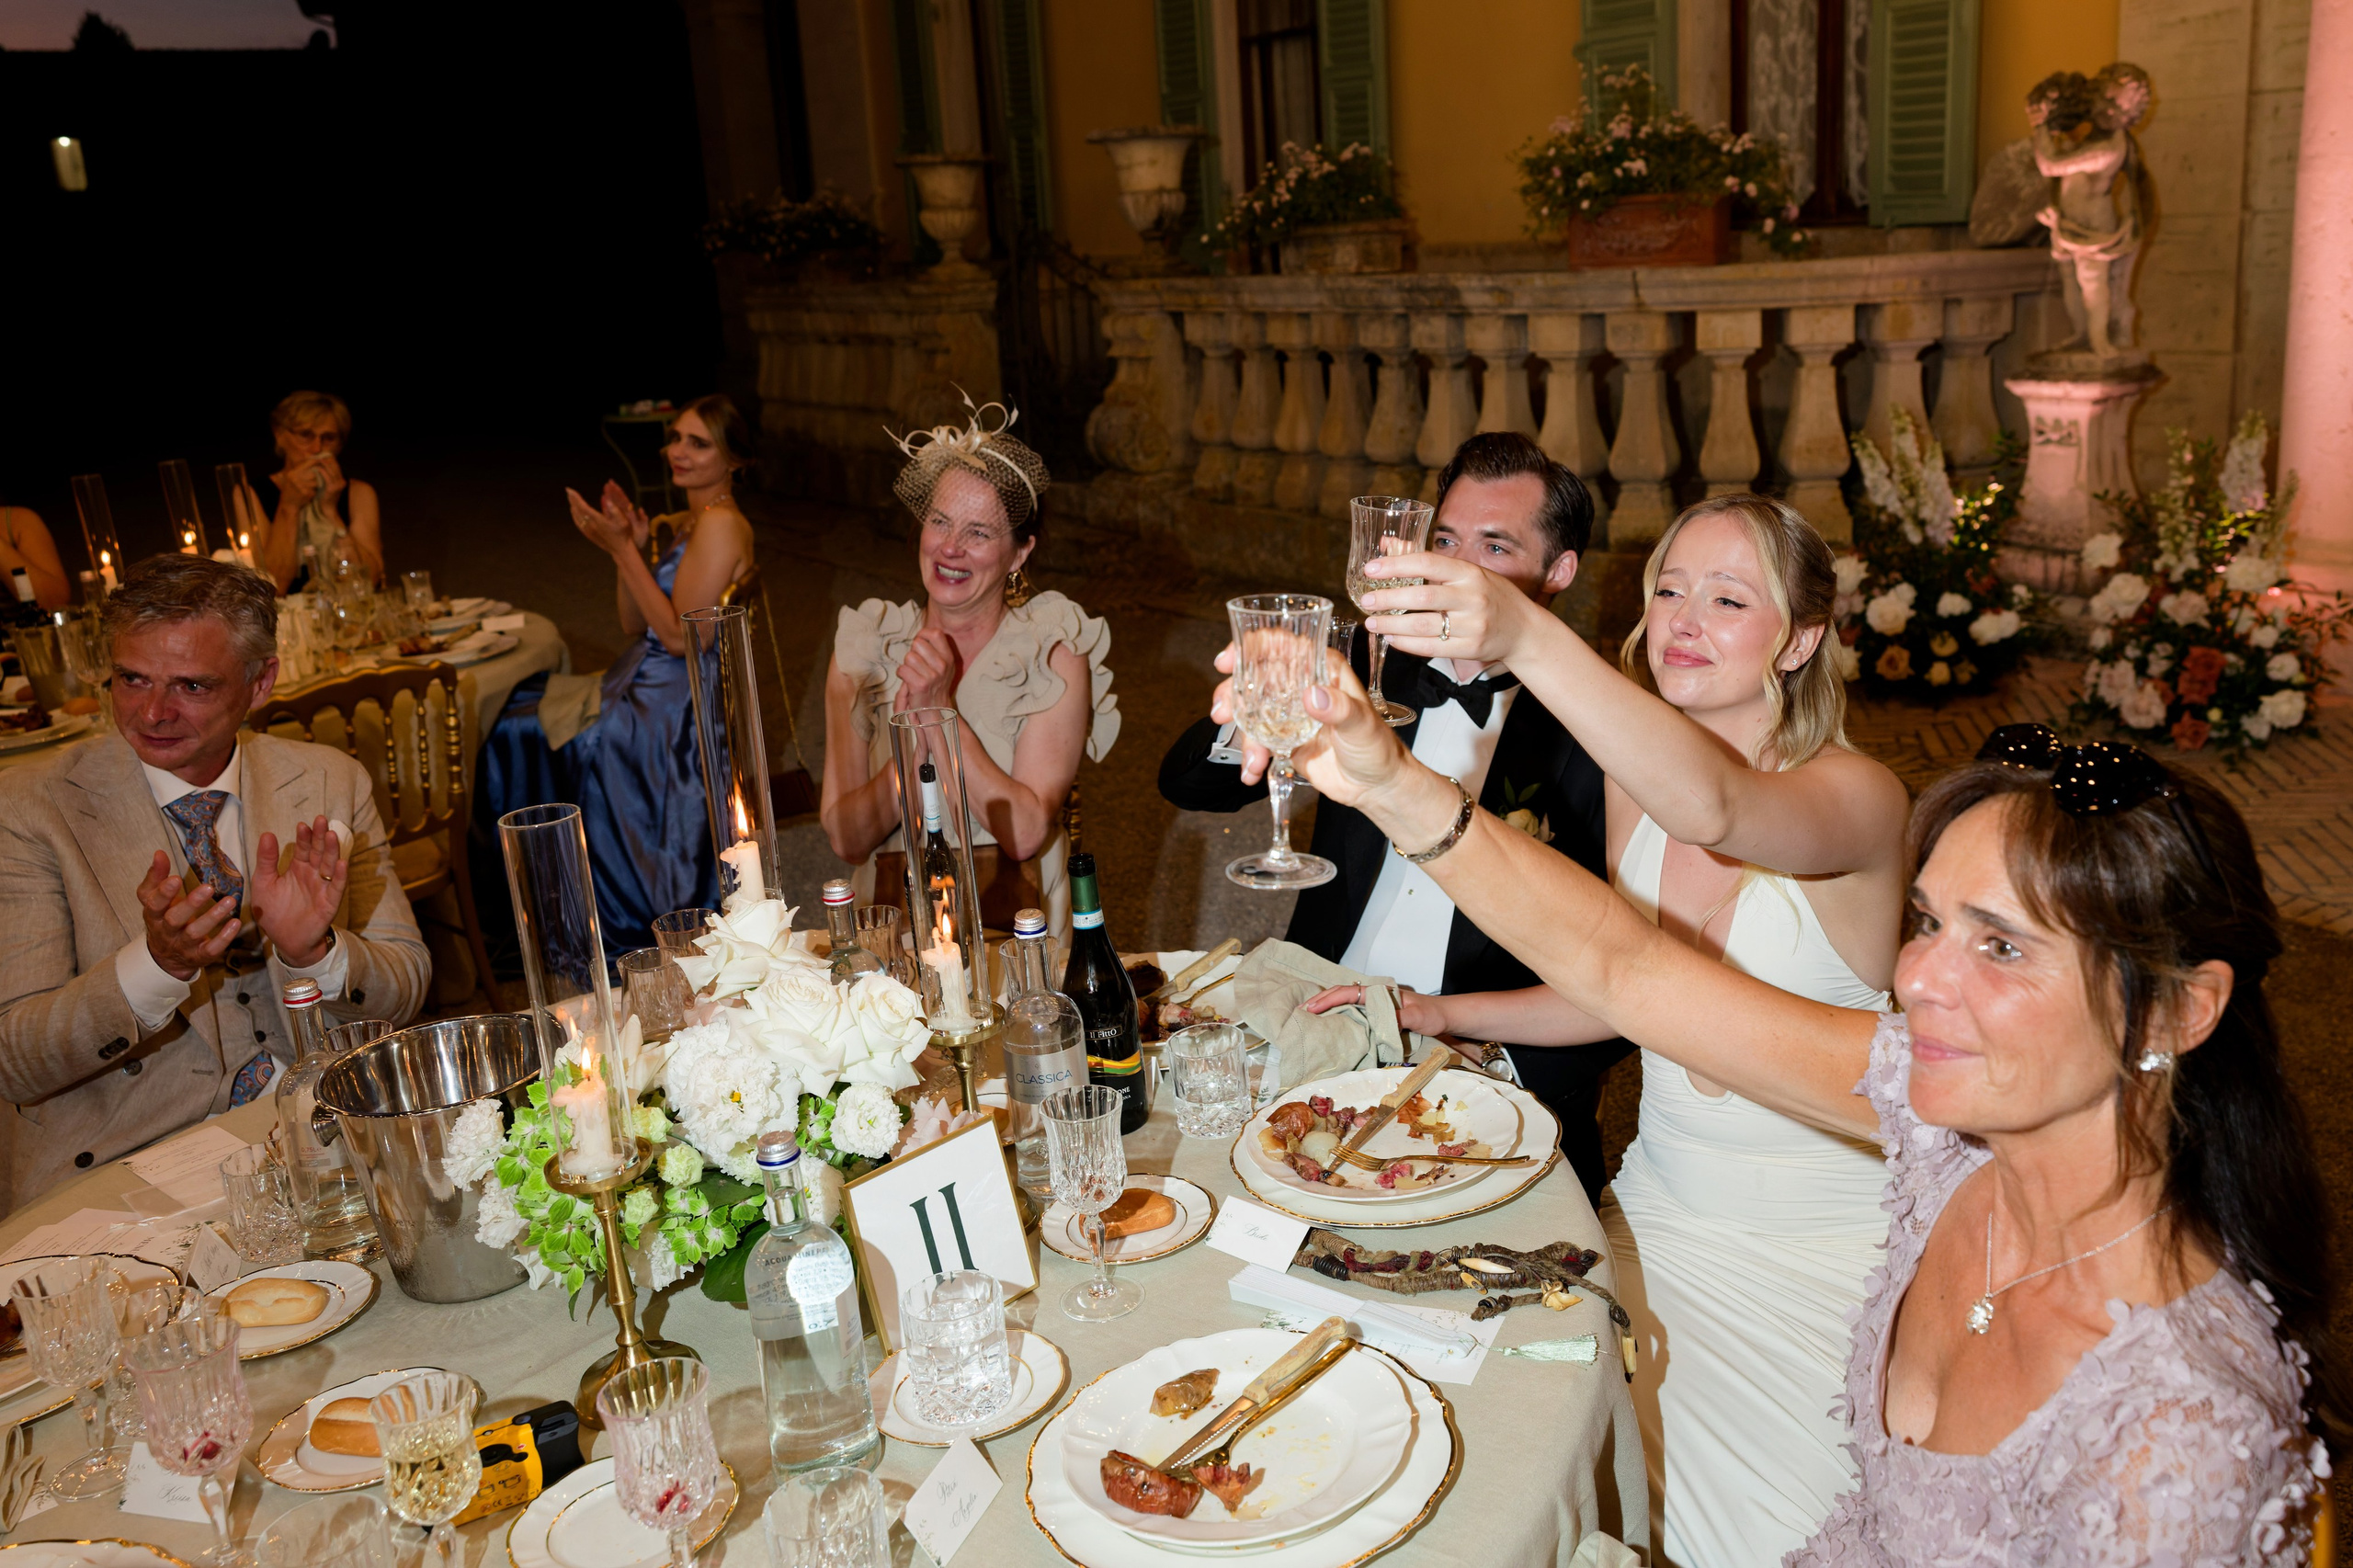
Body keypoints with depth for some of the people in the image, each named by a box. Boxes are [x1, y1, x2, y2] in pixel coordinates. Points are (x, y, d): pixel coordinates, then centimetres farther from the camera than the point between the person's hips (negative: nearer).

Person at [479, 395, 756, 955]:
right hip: (641, 685, 10)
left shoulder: (721, 524, -16)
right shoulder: (681, 523, 13)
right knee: (511, 713, 6)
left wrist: (623, 549, -19)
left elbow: (679, 635, -21)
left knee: (523, 732, -10)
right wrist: (632, 544, 0)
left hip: (673, 709, -9)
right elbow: (636, 626, 12)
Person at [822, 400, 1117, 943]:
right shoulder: (863, 649, 3)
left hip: (1017, 927, -1)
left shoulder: (1054, 653, -3)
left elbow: (1027, 832, -12)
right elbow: (846, 838, -3)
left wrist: (942, 714, -16)